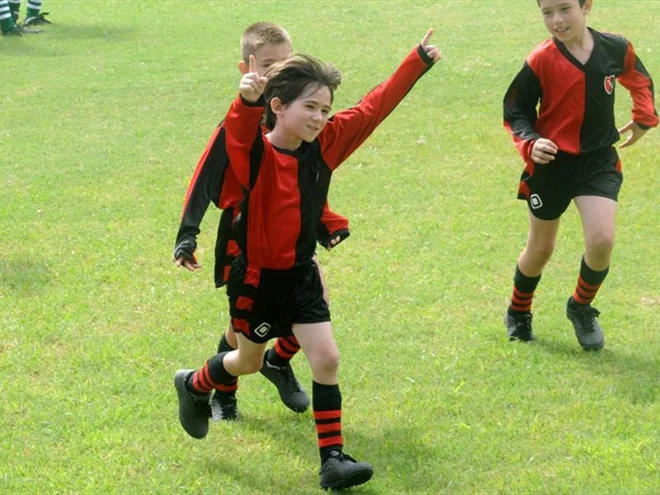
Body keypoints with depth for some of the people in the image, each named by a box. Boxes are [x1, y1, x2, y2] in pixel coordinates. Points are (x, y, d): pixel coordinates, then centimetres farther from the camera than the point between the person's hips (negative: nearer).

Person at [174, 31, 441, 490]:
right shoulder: (255, 154, -22)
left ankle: (333, 458, 2)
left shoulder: (324, 146, -6)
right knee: (248, 361, 17)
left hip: (301, 275, 5)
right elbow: (240, 129, -46)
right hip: (257, 278, -4)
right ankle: (193, 386, 48)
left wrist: (417, 62, -4)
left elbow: (375, 107, -2)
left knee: (327, 360, -4)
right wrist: (248, 100, -68)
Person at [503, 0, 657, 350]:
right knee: (541, 248, 12)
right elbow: (515, 110, -6)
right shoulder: (541, 61, -14)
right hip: (551, 163, -1)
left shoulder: (615, 48, -6)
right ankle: (518, 313, 39)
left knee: (602, 240, -17)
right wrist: (529, 143, -22)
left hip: (598, 160, 1)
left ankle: (581, 307, 12)